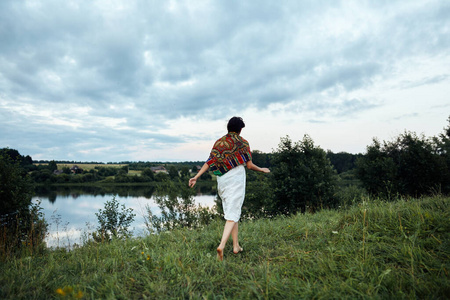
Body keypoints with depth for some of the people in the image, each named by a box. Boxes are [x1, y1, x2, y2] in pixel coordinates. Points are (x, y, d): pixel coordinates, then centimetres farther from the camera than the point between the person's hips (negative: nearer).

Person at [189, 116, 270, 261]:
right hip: (236, 180, -5)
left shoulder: (219, 142, 10)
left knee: (231, 211, 16)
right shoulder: (242, 143, -2)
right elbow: (249, 165, -1)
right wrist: (262, 170, 17)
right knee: (233, 214, -6)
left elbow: (209, 161, 1)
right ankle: (221, 246, -22)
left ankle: (236, 246, 22)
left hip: (222, 181, 5)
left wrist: (196, 176, 2)